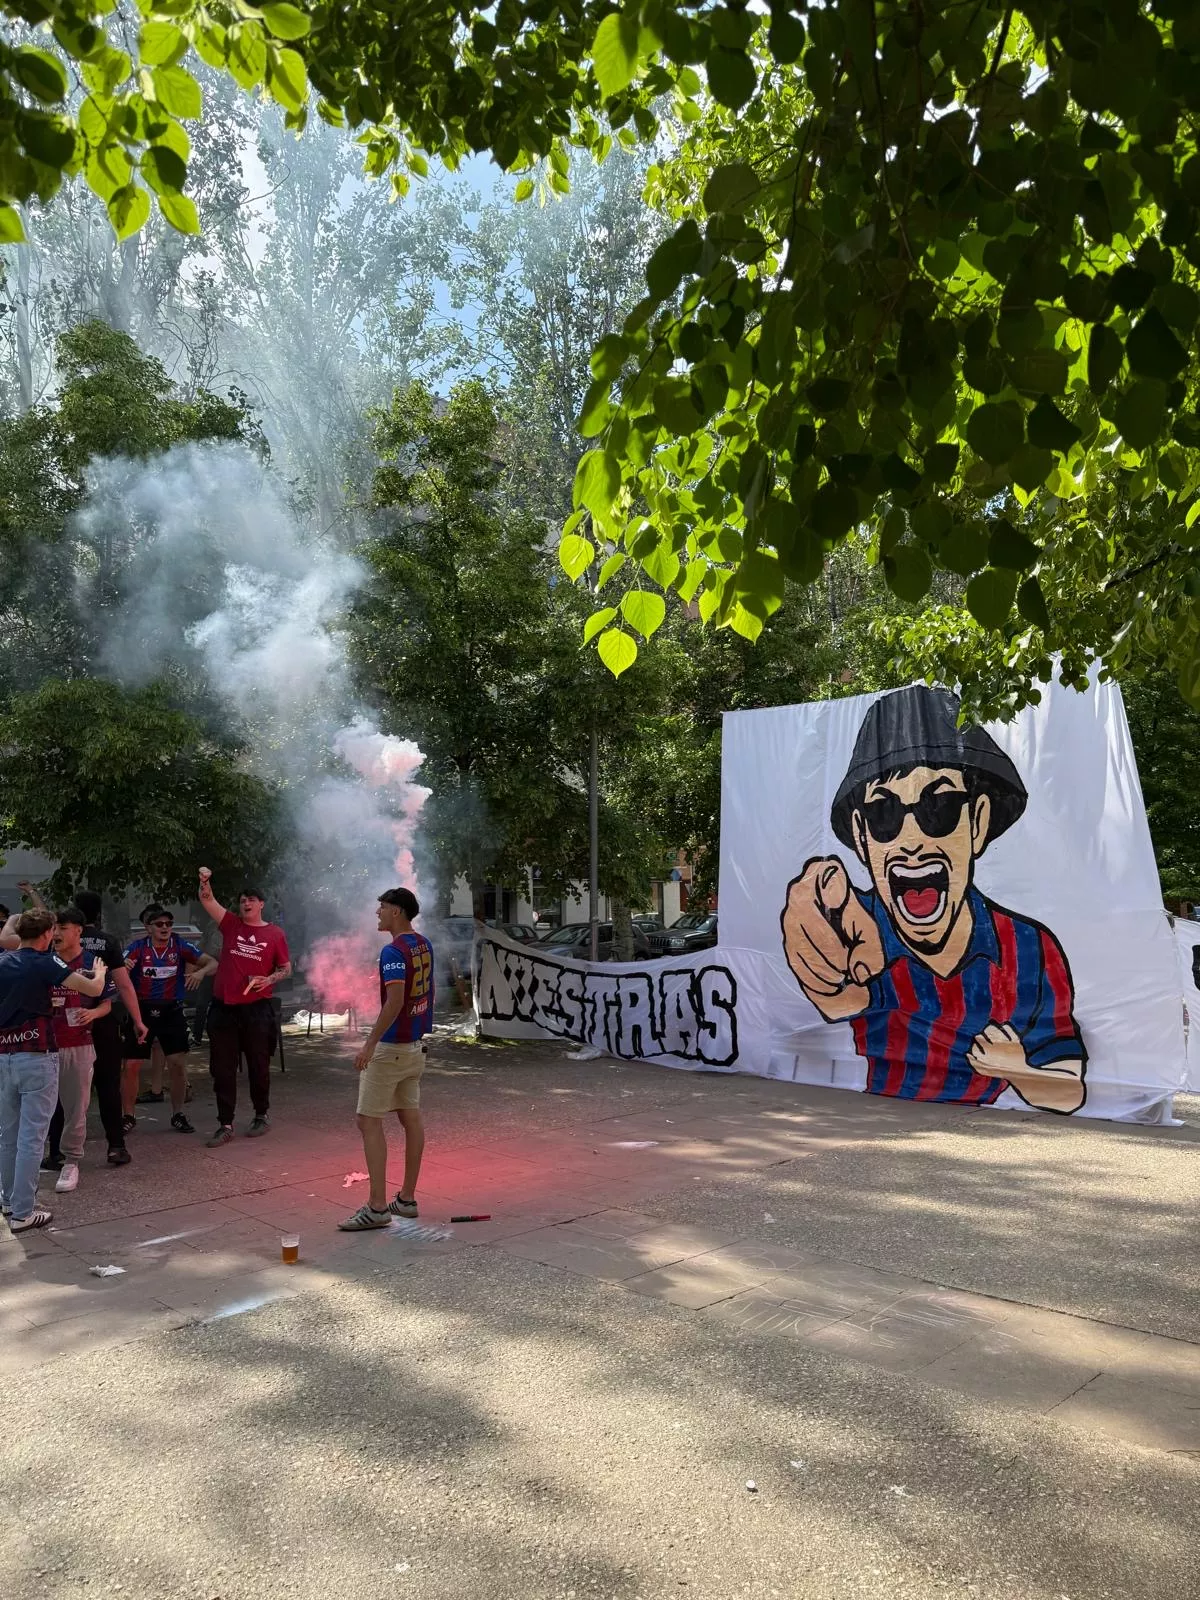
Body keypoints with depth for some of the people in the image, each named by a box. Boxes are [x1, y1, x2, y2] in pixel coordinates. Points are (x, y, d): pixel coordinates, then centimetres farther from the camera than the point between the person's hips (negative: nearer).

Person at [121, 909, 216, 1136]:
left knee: (178, 1064, -1)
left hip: (171, 1012, 1)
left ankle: (178, 1115, 16)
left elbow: (213, 963, -2)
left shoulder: (180, 946, -2)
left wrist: (201, 971, -24)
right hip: (141, 1012, -1)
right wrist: (123, 967, -40)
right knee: (131, 1066, 0)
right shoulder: (137, 947, -4)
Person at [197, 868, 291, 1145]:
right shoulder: (231, 925, 6)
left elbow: (286, 969, 7)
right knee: (222, 1069, 4)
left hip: (256, 1009, -2)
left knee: (258, 1065, 9)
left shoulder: (275, 934, 1)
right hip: (223, 1008, 2)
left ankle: (261, 1116, 26)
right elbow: (207, 900, -3)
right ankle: (225, 1125, 12)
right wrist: (204, 882, -23)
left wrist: (268, 980, -11)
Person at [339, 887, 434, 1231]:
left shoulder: (394, 951, -19)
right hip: (416, 1044, 9)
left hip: (390, 1047, -9)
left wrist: (370, 1044, -25)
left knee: (369, 1120, -4)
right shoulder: (424, 945, 8)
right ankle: (407, 1198, 19)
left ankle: (377, 1207, -4)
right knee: (411, 1118, 12)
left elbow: (394, 1001, -27)